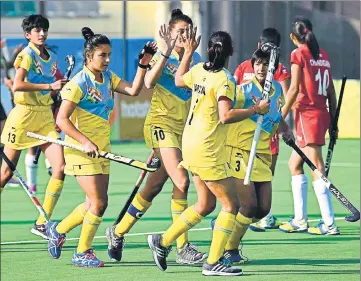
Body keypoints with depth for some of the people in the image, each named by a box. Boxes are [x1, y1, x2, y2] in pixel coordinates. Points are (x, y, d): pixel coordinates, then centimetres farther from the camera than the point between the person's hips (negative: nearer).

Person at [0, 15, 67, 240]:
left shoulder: (52, 58, 10)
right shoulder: (27, 55, -10)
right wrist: (49, 86, -26)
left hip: (46, 117, 6)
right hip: (24, 115, -6)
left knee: (60, 168, -8)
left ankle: (42, 223, -2)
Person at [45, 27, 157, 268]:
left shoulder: (108, 78, 7)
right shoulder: (79, 83, -16)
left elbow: (133, 90, -3)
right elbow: (62, 120, -18)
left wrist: (143, 65, -11)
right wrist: (86, 142, -26)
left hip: (101, 149, 8)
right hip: (81, 149, -8)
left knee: (95, 204, 10)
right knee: (98, 202, -11)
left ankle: (58, 230, 31)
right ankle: (82, 253, 4)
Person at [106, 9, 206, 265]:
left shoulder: (195, 59, 11)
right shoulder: (161, 57, -4)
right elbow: (149, 83, -21)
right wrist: (167, 52, -25)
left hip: (183, 126, 6)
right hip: (160, 123, -6)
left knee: (154, 187, 11)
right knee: (181, 181, -20)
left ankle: (118, 232, 29)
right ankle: (182, 248, -16)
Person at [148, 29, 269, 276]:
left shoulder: (199, 70, 5)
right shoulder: (224, 80, -18)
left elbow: (179, 80, 26)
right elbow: (226, 116, -28)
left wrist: (188, 52, 34)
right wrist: (256, 110, -18)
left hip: (192, 145, 9)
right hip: (207, 151, -9)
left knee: (206, 205, 19)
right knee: (231, 204, -2)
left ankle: (163, 241, 23)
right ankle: (213, 262, -1)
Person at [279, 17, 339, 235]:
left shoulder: (299, 53, -6)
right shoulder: (324, 55, 12)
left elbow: (294, 89, -12)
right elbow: (331, 92, 13)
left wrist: (281, 117, -8)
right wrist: (333, 123, 18)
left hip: (307, 115, -7)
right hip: (322, 114, 7)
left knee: (317, 170, -9)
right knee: (295, 164, 18)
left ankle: (329, 224, -12)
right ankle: (300, 220, 19)